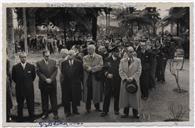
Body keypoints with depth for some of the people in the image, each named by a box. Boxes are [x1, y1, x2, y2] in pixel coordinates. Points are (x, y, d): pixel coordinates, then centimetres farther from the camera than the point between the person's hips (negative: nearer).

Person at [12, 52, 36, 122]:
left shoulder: (31, 66, -1)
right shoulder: (15, 67, -3)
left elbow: (33, 76, 12)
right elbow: (13, 77, 9)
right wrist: (18, 83, 8)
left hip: (29, 89, 0)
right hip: (19, 90, 0)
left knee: (30, 105, 5)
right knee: (20, 105, 10)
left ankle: (31, 119, 18)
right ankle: (20, 119, 22)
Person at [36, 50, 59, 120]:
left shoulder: (53, 62, 6)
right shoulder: (39, 63, 1)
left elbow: (55, 71, 1)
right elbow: (39, 73, -5)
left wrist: (51, 79, -11)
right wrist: (45, 79, -14)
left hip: (52, 83, 1)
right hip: (43, 84, -1)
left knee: (54, 99, 5)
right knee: (44, 100, 7)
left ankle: (55, 113, 12)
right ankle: (45, 113, 18)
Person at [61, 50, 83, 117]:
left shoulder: (78, 63, 0)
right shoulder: (64, 63, 4)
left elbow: (81, 73, 2)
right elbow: (62, 72, 8)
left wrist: (80, 80, -2)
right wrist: (64, 78, 2)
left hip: (75, 83, -1)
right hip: (66, 83, 1)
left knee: (75, 97, 8)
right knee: (66, 98, 5)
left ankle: (75, 110, 25)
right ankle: (67, 111, 17)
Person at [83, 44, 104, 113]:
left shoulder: (99, 57, 3)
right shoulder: (85, 58, 9)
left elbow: (100, 66, -9)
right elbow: (85, 66, -5)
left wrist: (91, 68, -14)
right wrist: (90, 68, -19)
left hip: (96, 77, -1)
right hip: (88, 77, 1)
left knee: (96, 92, 5)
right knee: (88, 92, 3)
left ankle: (97, 107, 18)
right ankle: (88, 107, 13)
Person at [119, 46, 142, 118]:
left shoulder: (137, 61, 3)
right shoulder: (122, 61, 6)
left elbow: (139, 71, -3)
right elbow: (121, 71, -1)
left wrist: (132, 78, -15)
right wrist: (126, 78, -14)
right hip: (125, 81, 1)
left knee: (135, 97, 4)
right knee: (125, 97, 4)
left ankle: (135, 113, 14)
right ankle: (126, 113, 14)